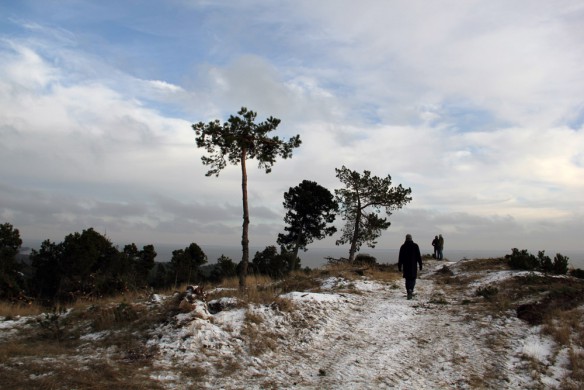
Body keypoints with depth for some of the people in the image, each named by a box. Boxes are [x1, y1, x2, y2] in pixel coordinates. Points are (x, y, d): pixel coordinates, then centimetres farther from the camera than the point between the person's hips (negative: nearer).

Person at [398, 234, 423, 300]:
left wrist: (399, 266, 7)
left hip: (406, 265, 1)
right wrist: (420, 264, 3)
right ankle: (410, 290, -18)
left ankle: (409, 293, 11)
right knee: (413, 278, 6)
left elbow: (400, 257, 1)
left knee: (407, 279, 11)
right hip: (413, 265, -1)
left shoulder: (403, 246, 0)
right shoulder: (415, 246, -2)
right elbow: (419, 256, -3)